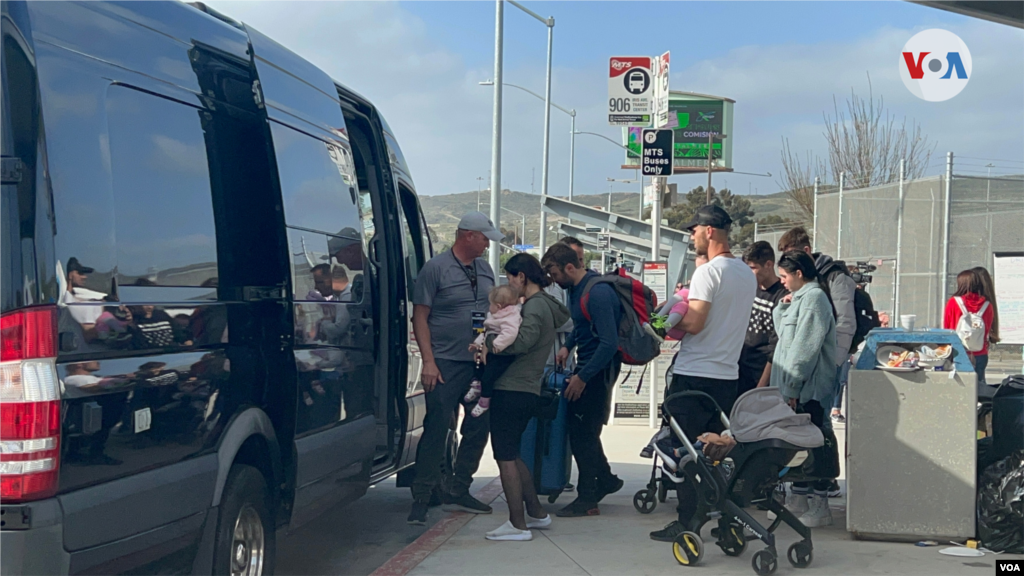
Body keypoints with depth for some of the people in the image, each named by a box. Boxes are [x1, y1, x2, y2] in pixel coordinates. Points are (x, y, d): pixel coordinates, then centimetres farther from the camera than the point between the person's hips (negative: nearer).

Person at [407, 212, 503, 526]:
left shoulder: (484, 270, 14)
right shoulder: (436, 268, -6)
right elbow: (420, 317, -7)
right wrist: (428, 361, -14)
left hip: (480, 362, 7)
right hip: (446, 364, -7)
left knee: (478, 429, 9)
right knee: (436, 429, -7)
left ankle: (458, 491, 21)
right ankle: (421, 498, -1)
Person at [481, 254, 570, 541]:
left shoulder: (535, 306, -12)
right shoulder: (543, 304, 19)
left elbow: (521, 342, -25)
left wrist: (489, 342, -13)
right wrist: (494, 340, 4)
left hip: (513, 391, -10)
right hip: (526, 392, 10)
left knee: (506, 457, -5)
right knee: (512, 455, 19)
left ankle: (518, 524, -4)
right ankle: (536, 513, 24)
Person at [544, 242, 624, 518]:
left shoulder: (597, 293, -23)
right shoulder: (576, 289, 7)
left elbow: (609, 343, -26)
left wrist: (582, 377, -22)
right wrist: (567, 346, 9)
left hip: (598, 371, -10)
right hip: (586, 366, 10)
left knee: (582, 433, -4)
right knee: (583, 431, 16)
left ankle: (588, 499, 5)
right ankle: (605, 480, 31)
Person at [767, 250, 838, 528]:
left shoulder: (813, 298, -14)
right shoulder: (799, 297, 17)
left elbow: (805, 347, -20)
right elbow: (784, 333, 26)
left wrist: (792, 386, -21)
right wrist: (783, 307, 9)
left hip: (809, 389, -10)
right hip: (796, 387, 10)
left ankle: (820, 507, -2)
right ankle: (798, 500, 22)